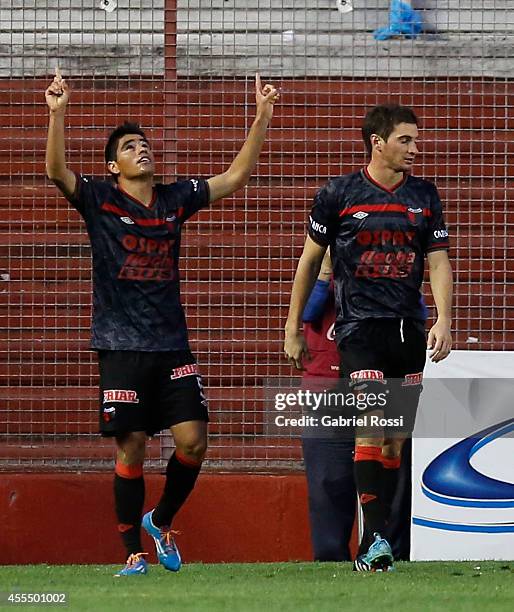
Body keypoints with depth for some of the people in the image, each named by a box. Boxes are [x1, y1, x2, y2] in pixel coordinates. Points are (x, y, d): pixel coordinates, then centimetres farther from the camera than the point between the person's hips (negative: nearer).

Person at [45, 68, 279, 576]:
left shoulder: (176, 200, 11)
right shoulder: (99, 201, 0)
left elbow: (235, 176, 13)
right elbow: (56, 171, -16)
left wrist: (262, 117, 5)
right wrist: (57, 114, -30)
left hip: (172, 347, 4)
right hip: (122, 348, -4)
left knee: (193, 442, -4)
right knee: (131, 450, -4)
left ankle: (161, 522, 22)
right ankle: (133, 553, 6)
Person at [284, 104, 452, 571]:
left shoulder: (424, 196, 9)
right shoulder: (339, 194, 0)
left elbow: (438, 261, 8)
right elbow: (310, 261, 8)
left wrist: (443, 321, -7)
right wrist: (293, 330, 10)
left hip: (409, 331, 4)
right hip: (360, 326, -4)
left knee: (396, 439, 6)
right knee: (371, 423, -19)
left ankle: (380, 539, 14)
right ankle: (375, 540, -21)